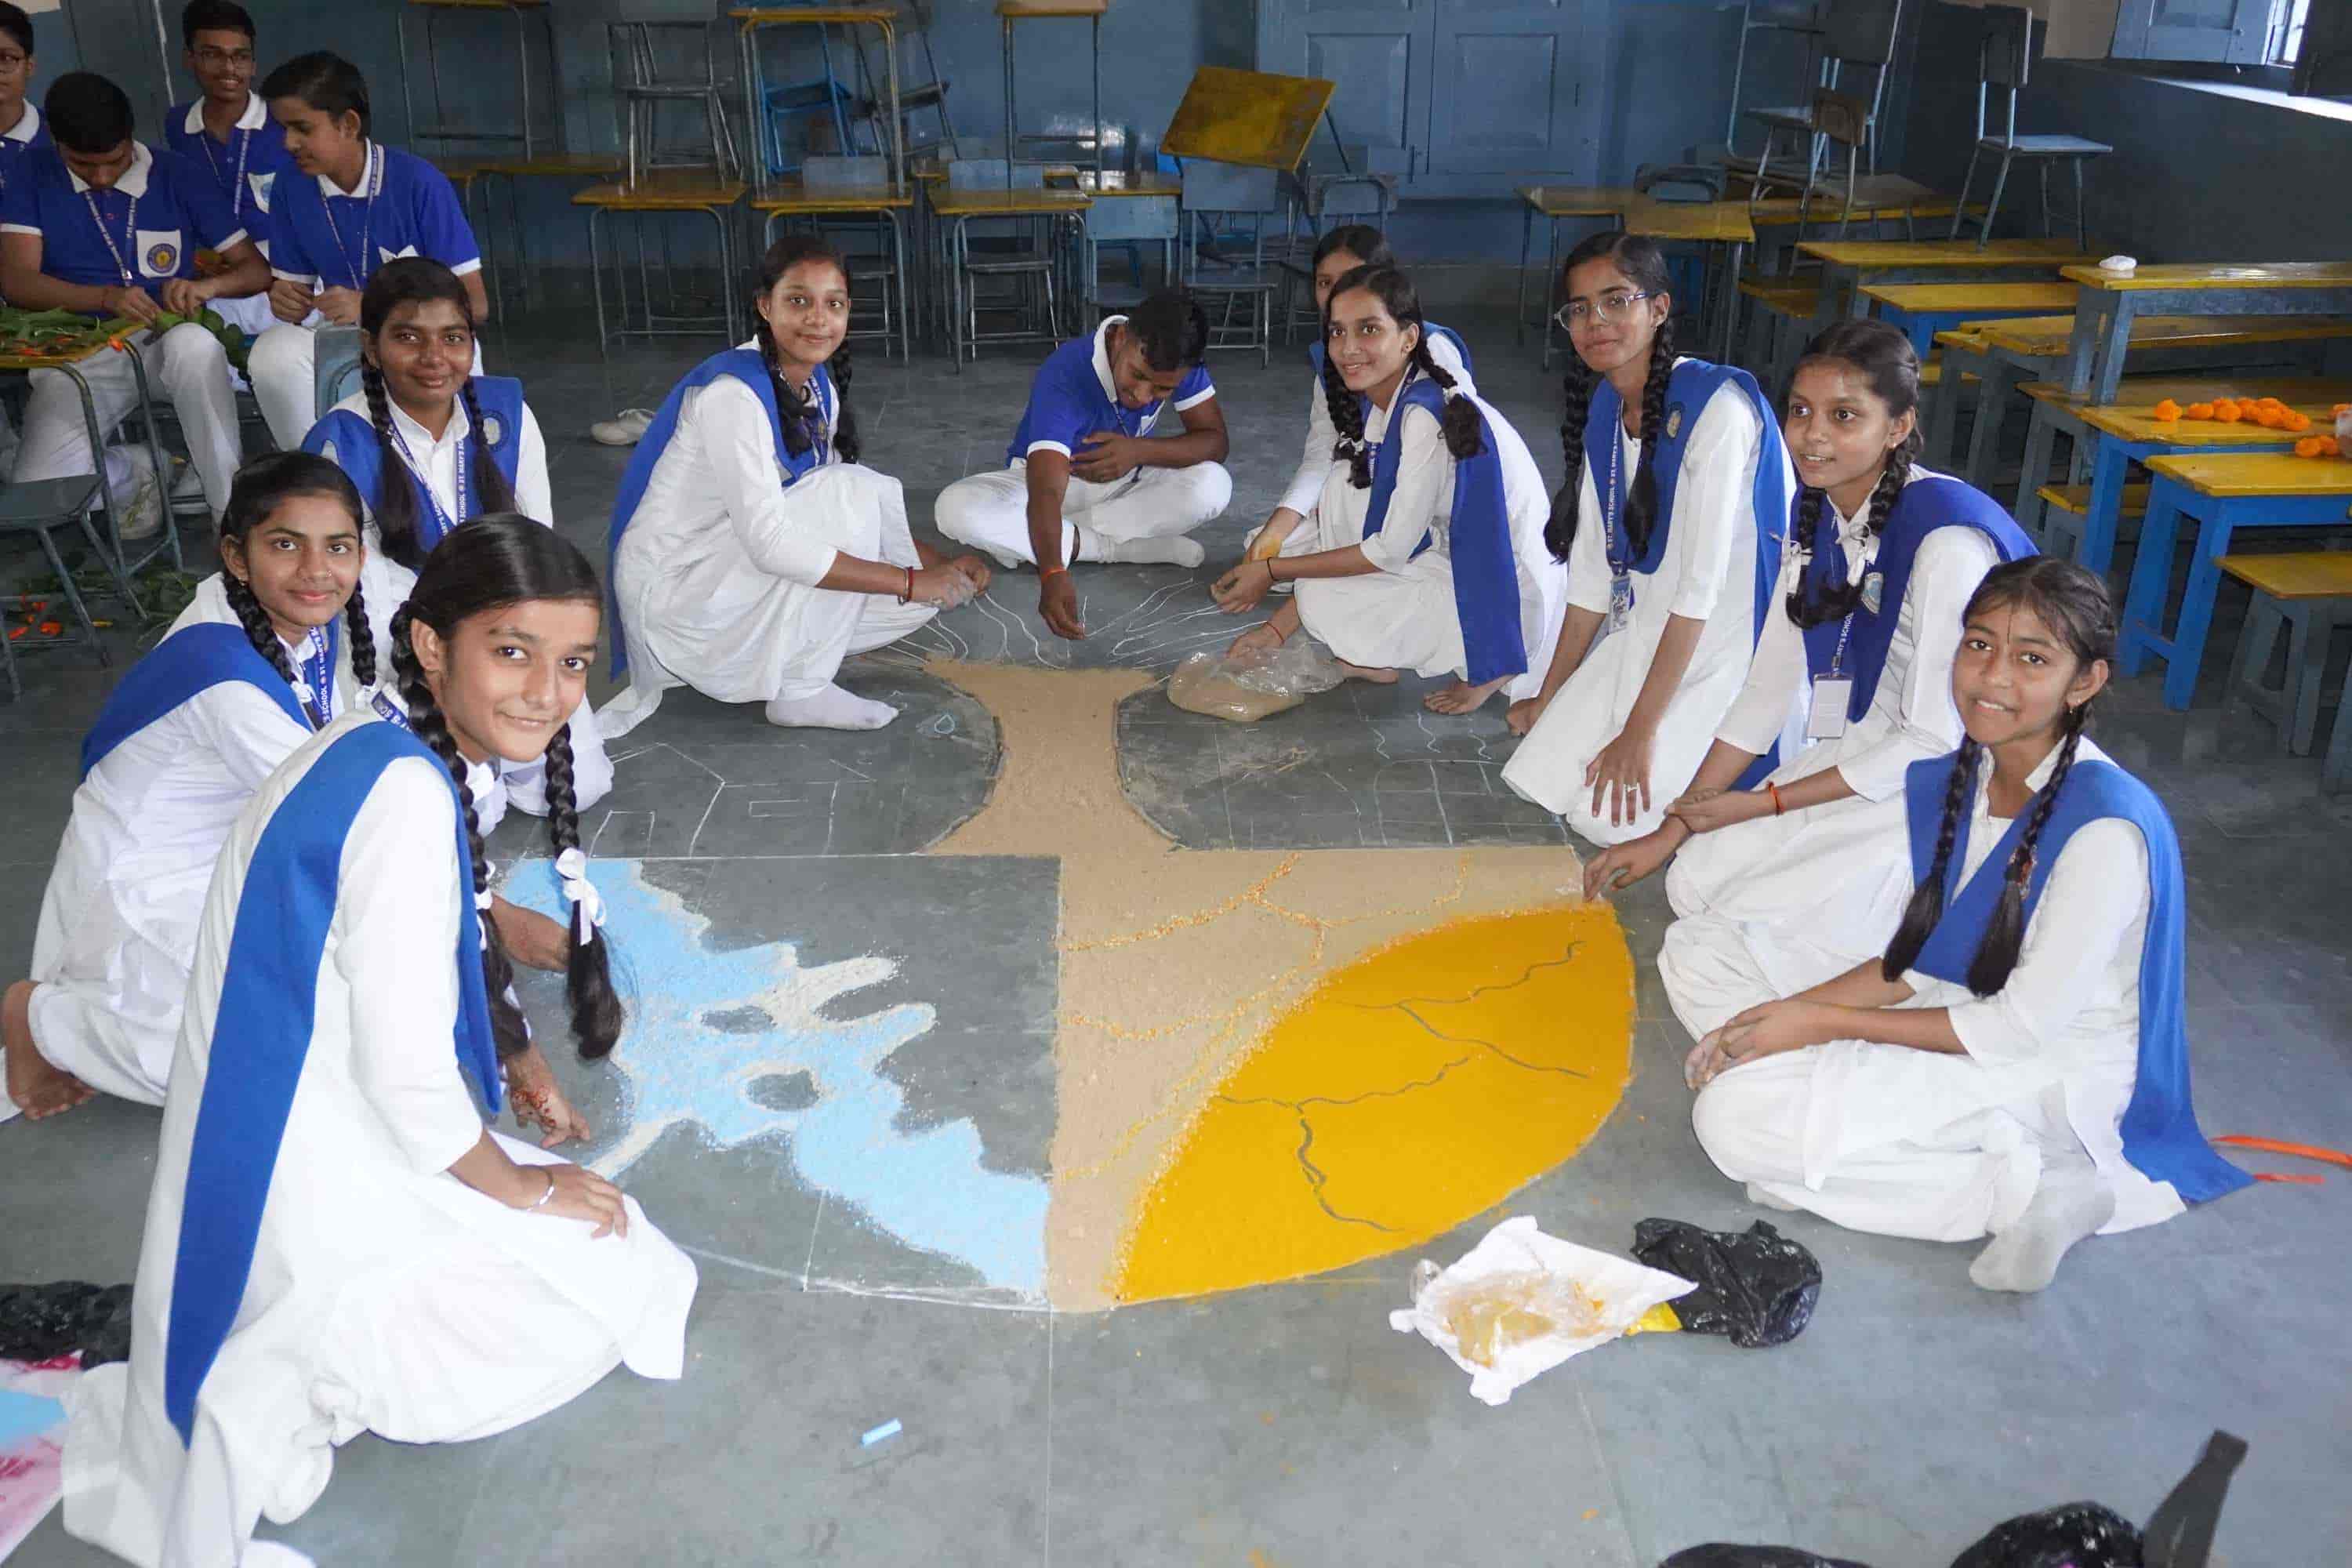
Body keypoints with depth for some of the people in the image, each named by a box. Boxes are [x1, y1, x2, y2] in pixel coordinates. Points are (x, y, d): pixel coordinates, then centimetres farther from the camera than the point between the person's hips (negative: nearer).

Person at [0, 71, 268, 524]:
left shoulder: (179, 177, 2)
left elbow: (257, 270, 0)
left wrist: (207, 286, -24)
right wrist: (107, 297, -25)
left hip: (167, 344, -1)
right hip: (80, 356, 1)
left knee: (194, 342, -40)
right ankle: (138, 474, 10)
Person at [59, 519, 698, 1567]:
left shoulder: (365, 755, 4)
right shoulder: (409, 795, -25)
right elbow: (408, 1074, -24)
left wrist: (517, 1083, 20)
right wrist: (520, 1185, -7)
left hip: (265, 1158, 9)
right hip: (316, 1198, -9)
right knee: (623, 1278, 8)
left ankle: (272, 1379, 12)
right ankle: (299, 1393, 1)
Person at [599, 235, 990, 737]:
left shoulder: (819, 385, 3)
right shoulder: (732, 393, -24)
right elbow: (771, 545, -31)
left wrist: (941, 564, -4)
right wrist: (911, 581, -28)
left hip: (725, 573, 8)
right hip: (669, 595, -8)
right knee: (853, 488, -23)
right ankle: (801, 692, -15)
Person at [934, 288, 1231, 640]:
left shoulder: (1180, 361, -22)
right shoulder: (1064, 377, -36)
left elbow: (1215, 442, -16)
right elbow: (1045, 494, -46)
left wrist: (1141, 451, -33)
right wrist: (1052, 574, -63)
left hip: (1124, 482, 4)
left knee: (1214, 485, -27)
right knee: (957, 509, -33)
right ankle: (1120, 546, -21)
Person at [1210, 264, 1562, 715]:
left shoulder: (1430, 415, -26)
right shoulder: (1373, 406, 2)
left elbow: (1392, 550, -23)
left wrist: (1273, 571, -15)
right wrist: (1278, 627, 1)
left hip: (1508, 598, -9)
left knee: (1324, 604, -17)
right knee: (1345, 485, -3)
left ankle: (1485, 667, -1)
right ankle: (1370, 656, 7)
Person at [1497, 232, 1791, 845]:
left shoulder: (1716, 407, -23)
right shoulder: (1603, 409, 3)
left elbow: (1700, 589, -24)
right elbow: (1593, 571, 6)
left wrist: (1639, 732, -23)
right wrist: (1549, 697, 6)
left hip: (1725, 648, -7)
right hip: (1643, 634, 7)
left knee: (1607, 816, -15)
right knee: (1540, 777, -3)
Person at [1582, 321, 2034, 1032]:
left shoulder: (1945, 540, -25)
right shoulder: (1817, 512, 0)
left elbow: (1933, 740, -21)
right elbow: (1770, 689, 4)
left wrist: (1766, 803, -15)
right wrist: (1674, 827, 1)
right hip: (1854, 758, 8)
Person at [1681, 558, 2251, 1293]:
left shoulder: (2107, 827, -25)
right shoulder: (1947, 783, -1)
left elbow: (2024, 1026, -21)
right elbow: (1914, 960, 6)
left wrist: (1822, 1022, -17)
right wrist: (1786, 1012, -9)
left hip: (2054, 1079, -8)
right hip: (1964, 1023, 8)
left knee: (1737, 1120, -18)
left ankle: (2019, 1189, -13)